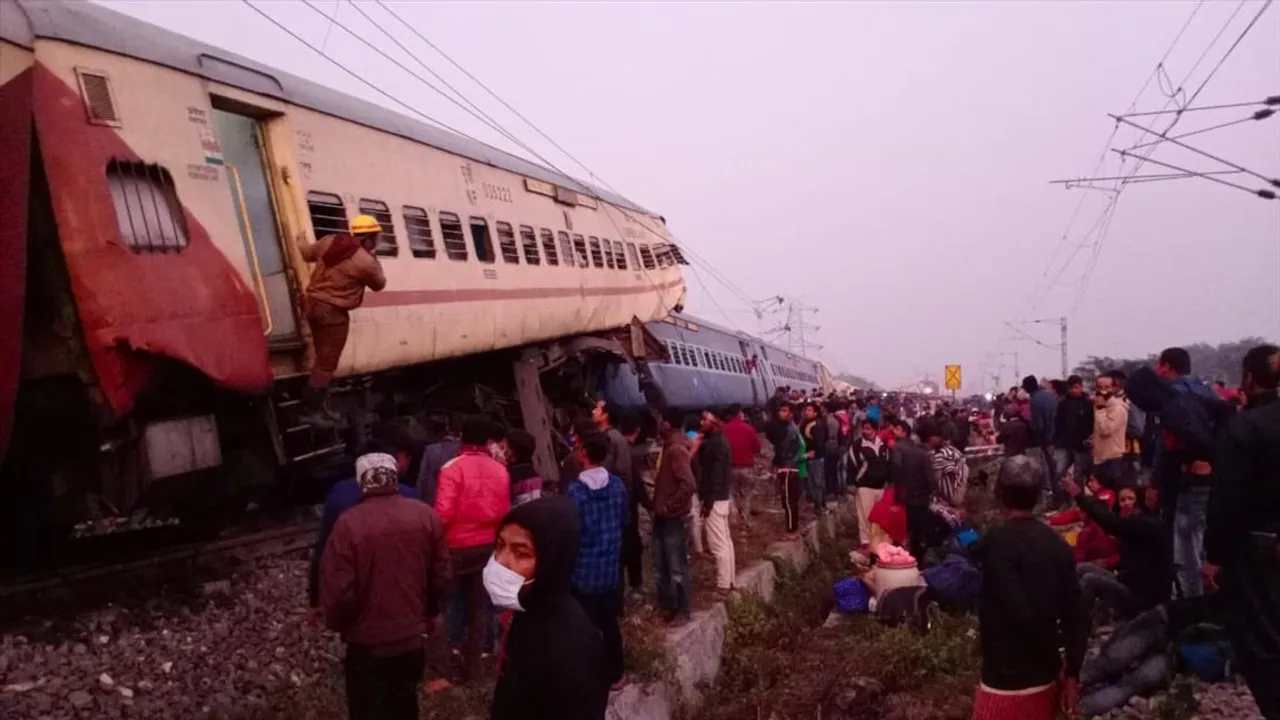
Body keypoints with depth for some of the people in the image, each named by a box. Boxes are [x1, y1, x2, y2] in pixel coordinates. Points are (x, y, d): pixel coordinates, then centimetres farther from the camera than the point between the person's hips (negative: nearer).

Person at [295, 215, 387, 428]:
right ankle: (310, 410, 3)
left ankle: (321, 406, 27)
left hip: (314, 304, 9)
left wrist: (301, 241, 42)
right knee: (327, 363, -1)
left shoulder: (330, 241, 2)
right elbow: (379, 284, 0)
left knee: (322, 359, 18)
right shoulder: (366, 262, -18)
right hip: (333, 311, -9)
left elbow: (307, 253, 20)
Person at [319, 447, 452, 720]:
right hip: (412, 638, 3)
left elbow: (337, 589, -17)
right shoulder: (426, 515, -8)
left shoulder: (349, 523, -20)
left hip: (367, 644, -3)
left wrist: (338, 624, 4)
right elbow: (441, 575, 0)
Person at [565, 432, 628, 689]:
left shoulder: (575, 491, -20)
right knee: (610, 622, 17)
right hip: (610, 566, 5)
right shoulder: (618, 485, -4)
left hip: (585, 568, -5)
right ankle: (614, 674, 29)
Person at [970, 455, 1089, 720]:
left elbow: (1020, 614, -24)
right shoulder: (1057, 544, 2)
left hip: (1007, 682, -7)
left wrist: (1057, 663, -10)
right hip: (1044, 679, 7)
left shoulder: (998, 542, -17)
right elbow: (1077, 615, 2)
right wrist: (1072, 672, 6)